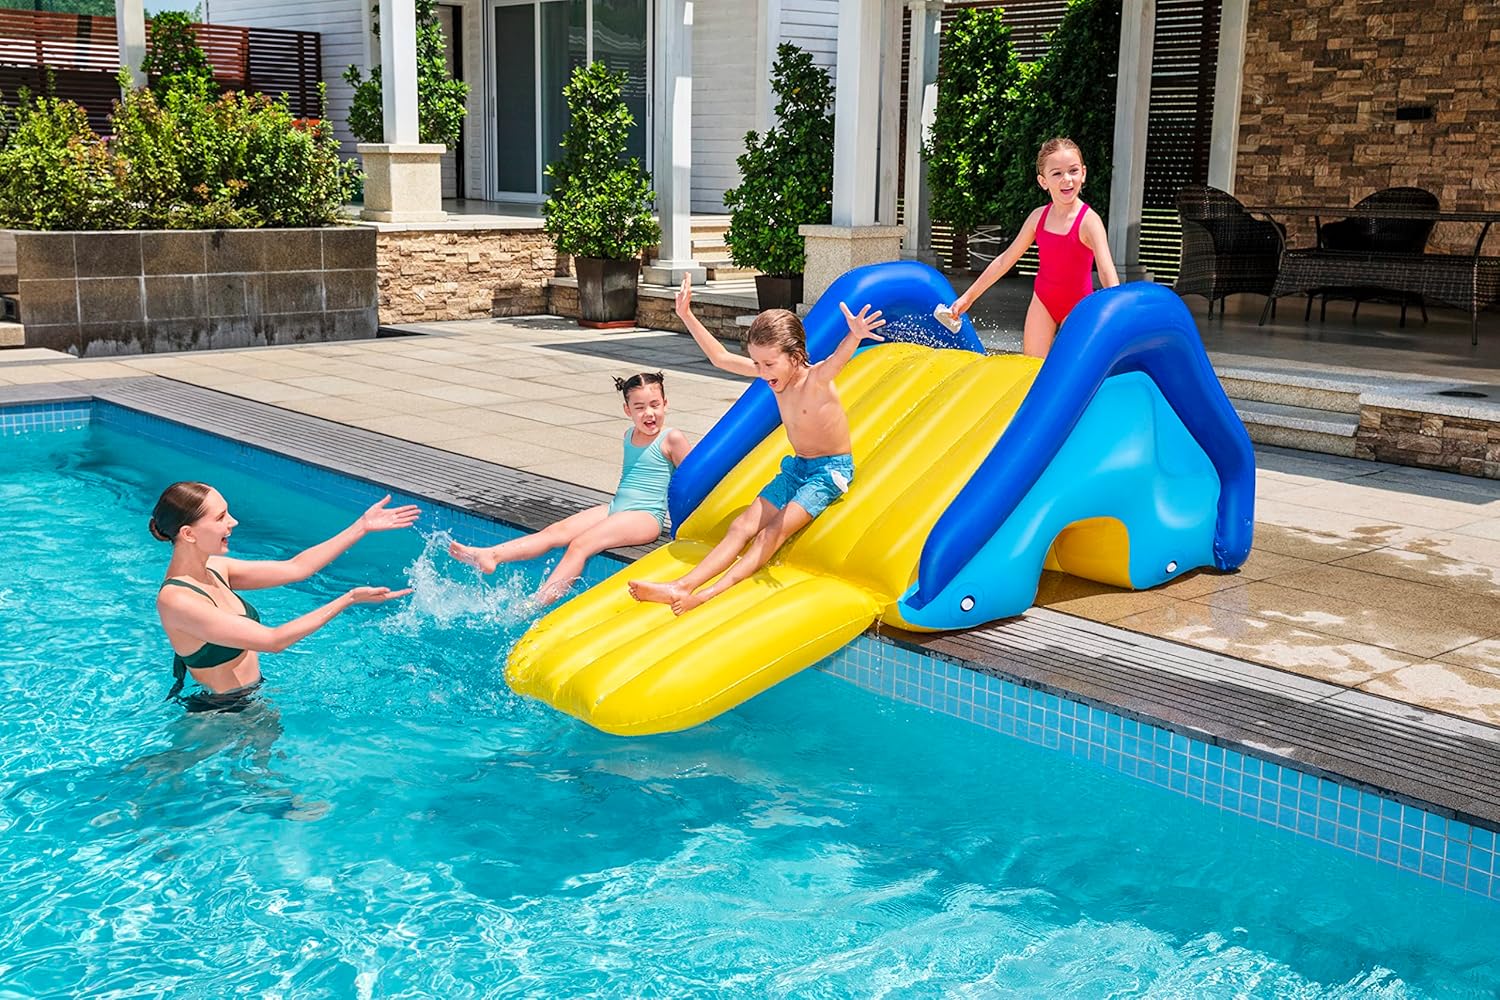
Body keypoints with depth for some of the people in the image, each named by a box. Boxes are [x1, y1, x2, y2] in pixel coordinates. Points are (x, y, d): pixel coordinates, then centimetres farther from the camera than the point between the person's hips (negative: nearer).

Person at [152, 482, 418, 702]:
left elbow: (296, 568, 3)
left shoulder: (211, 569, -3)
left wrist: (362, 527, 1)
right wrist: (349, 599, -29)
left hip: (250, 696, 8)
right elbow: (273, 640, -28)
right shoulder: (176, 600, -28)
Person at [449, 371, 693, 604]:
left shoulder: (672, 439, -6)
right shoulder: (629, 434, 16)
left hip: (646, 517, -7)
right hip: (614, 508, 7)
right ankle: (490, 555, -27)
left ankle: (536, 604, -36)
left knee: (580, 544, -26)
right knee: (556, 531, -12)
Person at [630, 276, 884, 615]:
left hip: (830, 471, -8)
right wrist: (687, 317, 4)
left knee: (773, 532, -21)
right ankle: (682, 586, -14)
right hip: (795, 466, 8)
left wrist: (855, 336, -70)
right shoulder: (772, 374, -1)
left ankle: (709, 594, -31)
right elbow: (721, 358, 9)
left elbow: (837, 360, -47)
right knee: (742, 526, -4)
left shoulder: (816, 378, -23)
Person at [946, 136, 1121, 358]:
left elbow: (1107, 272, -32)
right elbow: (1006, 259, 7)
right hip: (1042, 301, 5)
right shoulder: (1039, 217, -4)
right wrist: (969, 296, 11)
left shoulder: (1088, 221, -20)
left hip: (1076, 306, -5)